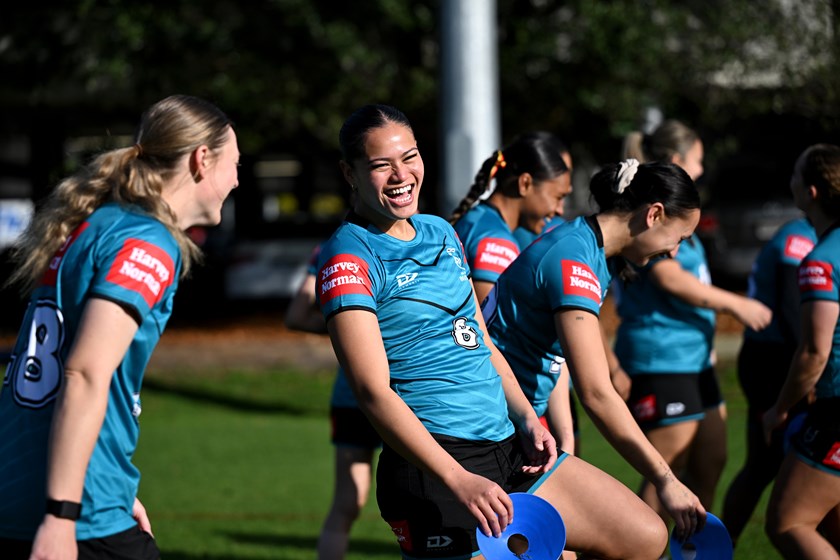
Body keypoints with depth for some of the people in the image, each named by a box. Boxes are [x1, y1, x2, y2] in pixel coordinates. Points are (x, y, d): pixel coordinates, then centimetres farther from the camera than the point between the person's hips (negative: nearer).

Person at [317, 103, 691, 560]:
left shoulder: (441, 232, 16)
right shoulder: (349, 258, -10)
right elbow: (374, 391, -19)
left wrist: (526, 417, 7)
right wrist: (459, 481, -26)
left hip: (507, 446, 8)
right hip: (430, 468, -8)